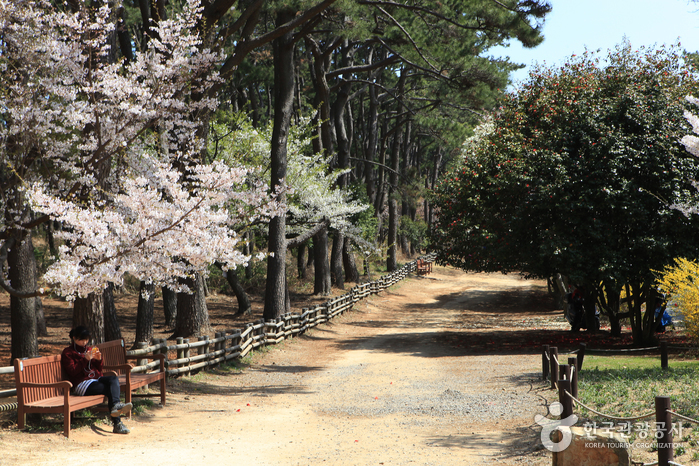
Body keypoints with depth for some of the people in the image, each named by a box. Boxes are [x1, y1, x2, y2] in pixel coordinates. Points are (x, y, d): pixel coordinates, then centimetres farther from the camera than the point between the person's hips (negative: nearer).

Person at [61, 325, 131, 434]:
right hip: (82, 383, -5)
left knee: (114, 379, -30)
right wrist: (85, 359, -15)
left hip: (97, 379, 5)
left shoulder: (90, 349, 25)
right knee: (111, 390, -30)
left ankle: (115, 405, -52)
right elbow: (73, 371, -7)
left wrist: (98, 360, 3)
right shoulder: (67, 353, 8)